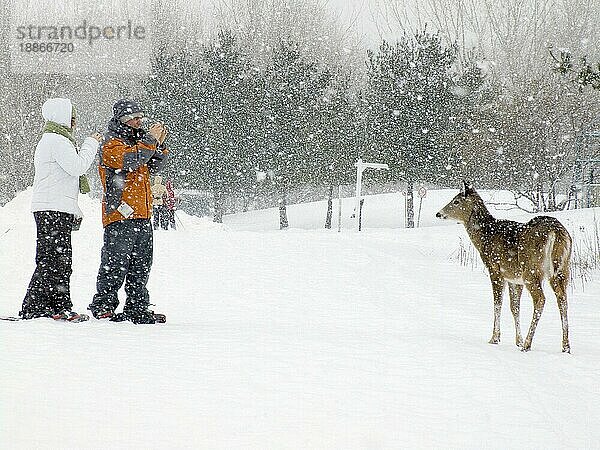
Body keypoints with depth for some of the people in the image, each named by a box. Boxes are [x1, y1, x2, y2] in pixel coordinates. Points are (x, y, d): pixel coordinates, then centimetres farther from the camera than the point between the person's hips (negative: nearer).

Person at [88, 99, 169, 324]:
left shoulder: (136, 140, 21)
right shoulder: (111, 143, -5)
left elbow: (153, 167, 19)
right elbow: (128, 160, -22)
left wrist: (159, 145, 4)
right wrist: (149, 141, -17)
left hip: (142, 215, 8)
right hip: (120, 214, -8)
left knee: (141, 264, 9)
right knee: (115, 263, -9)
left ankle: (137, 308, 13)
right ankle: (103, 305, -2)